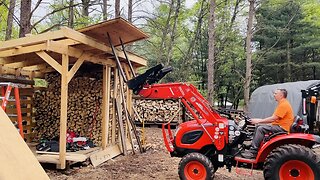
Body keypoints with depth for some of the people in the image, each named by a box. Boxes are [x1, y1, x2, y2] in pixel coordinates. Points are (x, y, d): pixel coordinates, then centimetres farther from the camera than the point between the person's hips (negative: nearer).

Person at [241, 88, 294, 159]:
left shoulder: (284, 104, -16)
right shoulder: (282, 104, 19)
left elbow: (273, 118, -21)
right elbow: (274, 118, 18)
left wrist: (259, 121, -15)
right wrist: (260, 120, 10)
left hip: (283, 128, -11)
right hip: (278, 125, 11)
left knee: (261, 128, -23)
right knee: (258, 127, 7)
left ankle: (253, 152, -22)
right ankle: (253, 146, 2)